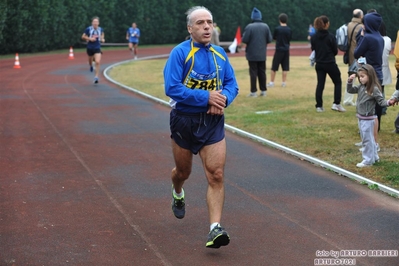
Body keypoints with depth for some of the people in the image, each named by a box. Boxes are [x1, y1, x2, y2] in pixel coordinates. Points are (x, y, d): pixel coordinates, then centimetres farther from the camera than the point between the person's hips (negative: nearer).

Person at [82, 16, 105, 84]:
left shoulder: (100, 29, -1)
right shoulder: (88, 29, -10)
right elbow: (83, 37, -3)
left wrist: (102, 39, 1)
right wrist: (90, 38, -17)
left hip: (97, 48, 0)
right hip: (90, 48, 0)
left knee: (97, 62, -16)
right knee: (90, 60, 20)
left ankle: (96, 77, -12)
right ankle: (91, 65, 60)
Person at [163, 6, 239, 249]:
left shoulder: (220, 54, 3)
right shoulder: (180, 53, -13)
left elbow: (232, 84, 8)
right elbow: (172, 88, -21)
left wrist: (223, 100, -14)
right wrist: (207, 97, -24)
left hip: (213, 121, 3)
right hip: (184, 120, -2)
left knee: (216, 175, -10)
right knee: (183, 171, 17)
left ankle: (215, 229, -11)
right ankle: (178, 194, 54)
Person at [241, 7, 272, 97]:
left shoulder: (249, 27, -14)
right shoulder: (265, 26, 0)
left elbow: (244, 40, -16)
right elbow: (269, 40, 0)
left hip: (252, 54, -4)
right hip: (262, 54, 4)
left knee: (253, 73, 0)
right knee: (262, 72, 12)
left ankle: (253, 91, 0)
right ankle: (263, 90, 14)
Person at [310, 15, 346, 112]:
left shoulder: (314, 37, -3)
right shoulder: (330, 36, -14)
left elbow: (313, 49, 5)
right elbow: (335, 51, -7)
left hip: (319, 64, 4)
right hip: (330, 63, -4)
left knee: (320, 84, 9)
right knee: (337, 82, 12)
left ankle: (319, 106, 7)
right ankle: (336, 104, 3)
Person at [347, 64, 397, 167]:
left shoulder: (374, 89, -19)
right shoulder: (361, 87, 3)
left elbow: (381, 101, -16)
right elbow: (350, 90, 11)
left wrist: (389, 102, -35)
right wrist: (350, 81, -5)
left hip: (368, 119, -8)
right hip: (360, 117, 8)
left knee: (367, 139, 0)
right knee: (369, 139, 19)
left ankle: (368, 160, 9)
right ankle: (374, 157, 32)